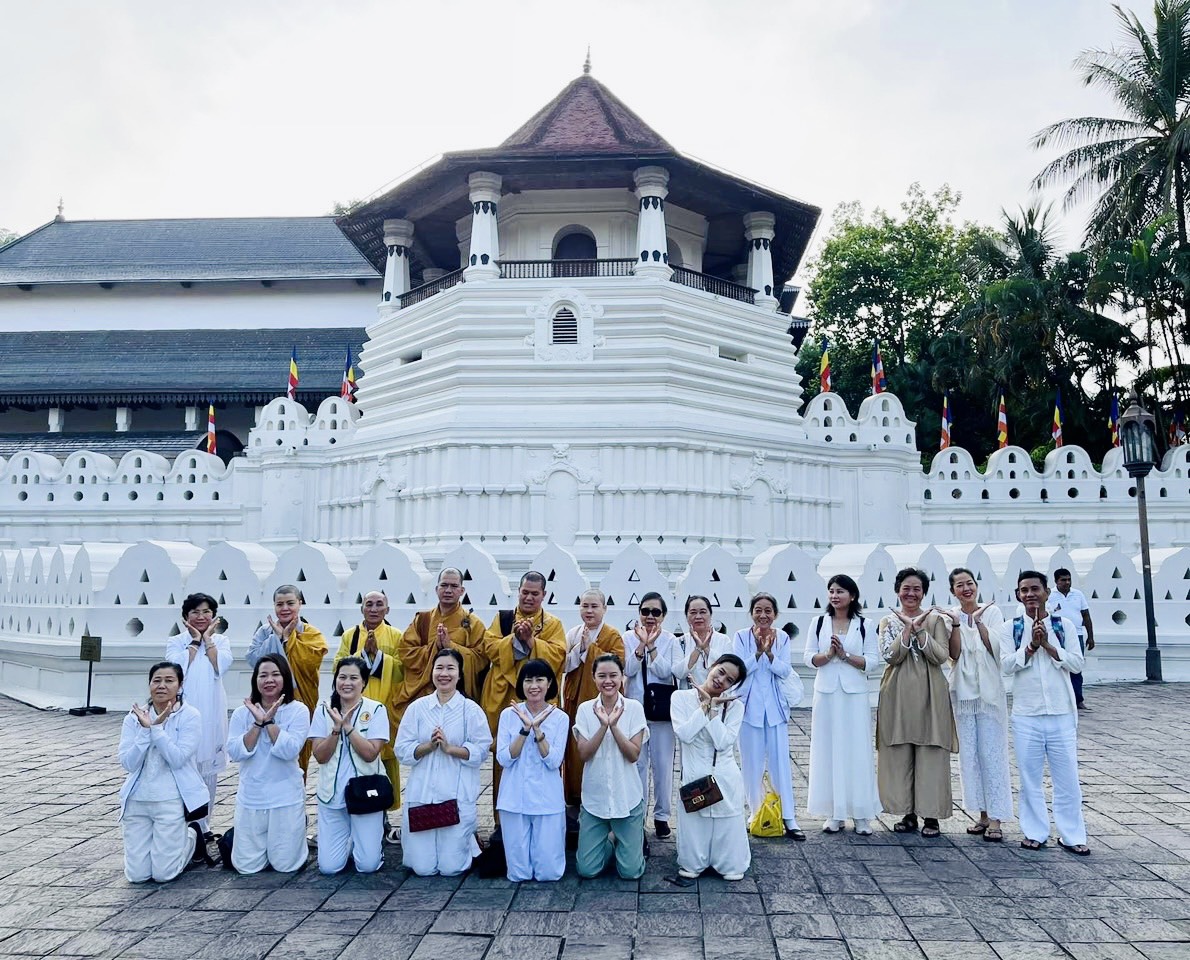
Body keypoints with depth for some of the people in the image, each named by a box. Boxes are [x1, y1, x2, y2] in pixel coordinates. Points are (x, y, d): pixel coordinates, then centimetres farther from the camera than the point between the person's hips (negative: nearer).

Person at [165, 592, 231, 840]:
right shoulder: (176, 641, 5)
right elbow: (178, 667, -13)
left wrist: (208, 639, -4)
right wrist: (195, 640, -6)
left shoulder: (221, 640, 9)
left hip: (211, 712, 2)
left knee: (209, 768, 8)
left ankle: (204, 824, 19)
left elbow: (221, 667, -8)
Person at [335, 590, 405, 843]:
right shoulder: (349, 635, 9)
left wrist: (379, 654, -13)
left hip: (386, 706, -1)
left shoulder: (395, 636, 6)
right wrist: (363, 652, -11)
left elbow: (402, 669, -4)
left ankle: (383, 814, 9)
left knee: (385, 757, -1)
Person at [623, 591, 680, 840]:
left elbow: (665, 671, -12)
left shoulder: (669, 640, 0)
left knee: (663, 764, 3)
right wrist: (641, 644, -19)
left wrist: (651, 645, -19)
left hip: (661, 708, 0)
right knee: (637, 763, 4)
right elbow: (628, 670, -10)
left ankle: (662, 815, 17)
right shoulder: (629, 638, 2)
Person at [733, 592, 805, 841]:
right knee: (752, 763, 7)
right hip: (749, 706, -1)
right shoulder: (741, 637, -5)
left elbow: (785, 670, -6)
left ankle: (789, 819, 5)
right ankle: (756, 813, 19)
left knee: (781, 762, 1)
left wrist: (769, 652, -23)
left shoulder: (782, 637, 1)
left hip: (775, 707, 1)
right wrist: (758, 651, -24)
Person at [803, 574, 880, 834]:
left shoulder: (863, 625, 2)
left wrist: (845, 655, -14)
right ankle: (834, 813, 12)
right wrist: (828, 654, -13)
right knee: (828, 750, 3)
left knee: (857, 751, 0)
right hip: (826, 694, 1)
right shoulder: (819, 623, 6)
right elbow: (808, 658, 4)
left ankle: (861, 814, 10)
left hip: (854, 695, -1)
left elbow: (872, 660, -3)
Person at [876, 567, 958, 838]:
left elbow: (941, 656, -7)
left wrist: (920, 630, -14)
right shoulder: (888, 622, 9)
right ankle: (908, 813, 15)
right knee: (899, 756, 3)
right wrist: (908, 628, -13)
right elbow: (890, 656, -6)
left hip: (929, 696, -1)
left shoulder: (936, 619, 5)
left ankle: (931, 816, 9)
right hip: (897, 696, 2)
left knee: (931, 755, -1)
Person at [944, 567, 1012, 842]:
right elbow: (953, 653, -5)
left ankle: (996, 819, 0)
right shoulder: (950, 617, 6)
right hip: (963, 693, 3)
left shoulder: (992, 612, 0)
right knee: (969, 755, 7)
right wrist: (956, 624, -15)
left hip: (989, 692, -3)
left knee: (992, 754, -4)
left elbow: (997, 649, -9)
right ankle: (983, 814, 17)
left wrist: (978, 622, -14)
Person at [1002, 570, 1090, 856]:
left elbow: (1076, 663, -5)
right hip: (1026, 715, 0)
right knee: (1029, 776, 7)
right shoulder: (1010, 629, 2)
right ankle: (1035, 832, 19)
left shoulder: (1064, 625, 2)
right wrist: (1031, 646, -18)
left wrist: (1048, 645, -15)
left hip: (1062, 713, 0)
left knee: (1067, 776, 5)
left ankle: (1071, 835, 17)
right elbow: (1007, 665, -8)